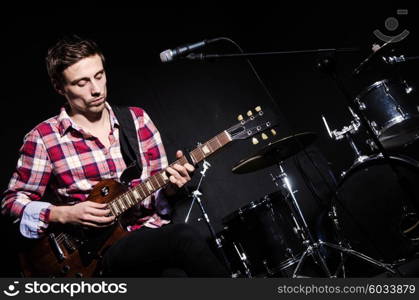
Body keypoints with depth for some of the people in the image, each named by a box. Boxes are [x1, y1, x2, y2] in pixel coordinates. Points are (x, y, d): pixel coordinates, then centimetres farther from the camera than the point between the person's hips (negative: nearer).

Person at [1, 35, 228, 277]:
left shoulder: (137, 119, 8)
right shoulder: (43, 138, -3)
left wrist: (170, 186, -10)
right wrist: (65, 214, -9)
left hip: (152, 234, 4)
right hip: (100, 251, -4)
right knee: (185, 238, -32)